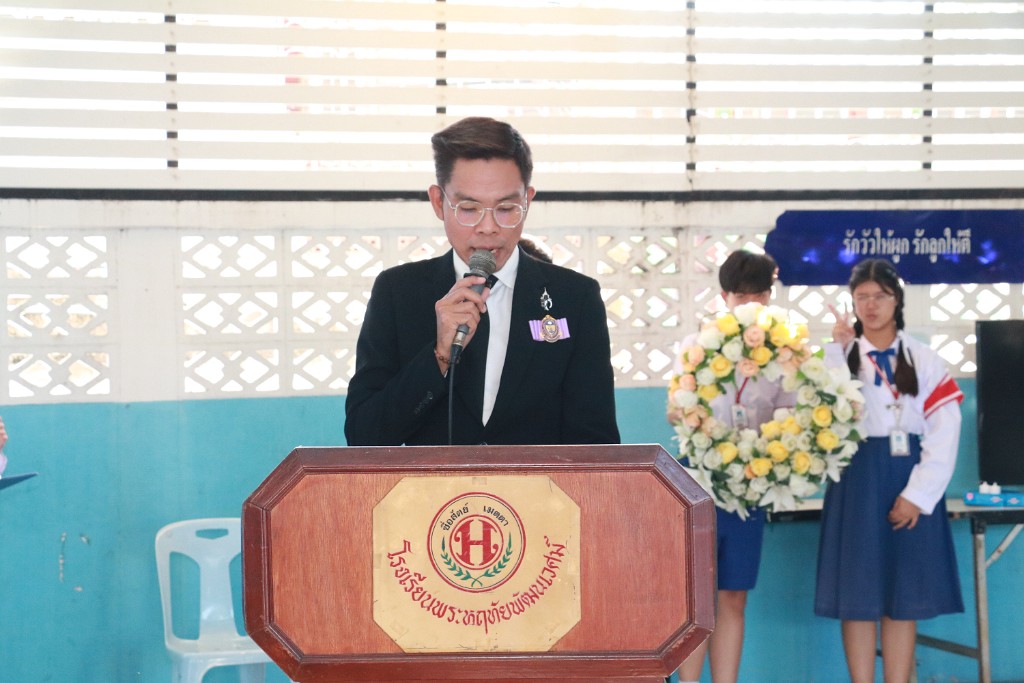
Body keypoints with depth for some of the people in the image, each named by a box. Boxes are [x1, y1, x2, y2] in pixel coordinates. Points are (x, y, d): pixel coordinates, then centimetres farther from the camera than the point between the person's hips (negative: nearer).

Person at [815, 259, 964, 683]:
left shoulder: (924, 360, 5)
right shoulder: (839, 354, 5)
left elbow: (945, 432, -3)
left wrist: (918, 493, -11)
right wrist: (838, 348, -14)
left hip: (909, 483, 0)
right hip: (856, 481, 0)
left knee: (904, 598, 4)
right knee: (858, 596, 0)